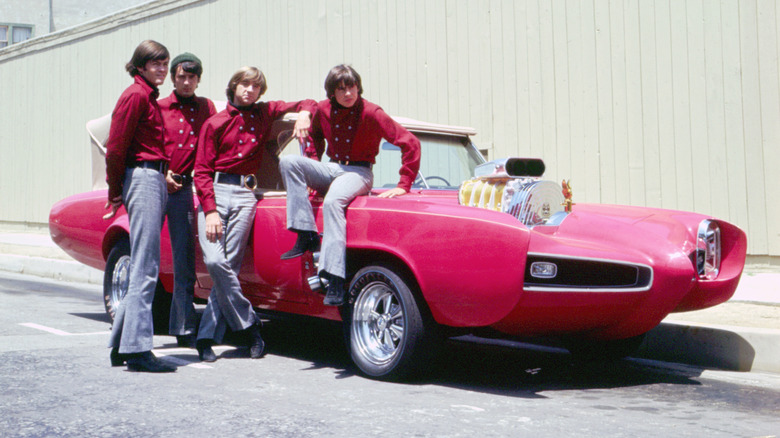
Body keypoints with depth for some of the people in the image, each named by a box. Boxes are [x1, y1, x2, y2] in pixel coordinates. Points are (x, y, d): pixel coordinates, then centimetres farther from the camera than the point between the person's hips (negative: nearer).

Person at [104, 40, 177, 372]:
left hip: (156, 180, 10)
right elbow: (115, 148, -11)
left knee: (143, 269, 11)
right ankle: (137, 349, -10)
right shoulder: (135, 95, -7)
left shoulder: (150, 97, 21)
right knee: (145, 269, -11)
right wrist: (116, 192, -4)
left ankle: (121, 345, 17)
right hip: (143, 178, -10)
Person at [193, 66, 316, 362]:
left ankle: (207, 337, 0)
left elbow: (306, 103, 21)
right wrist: (210, 210, -9)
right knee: (214, 261, -17)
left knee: (230, 265, -7)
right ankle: (249, 325, -3)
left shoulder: (265, 113, 16)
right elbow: (202, 171, 4)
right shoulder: (215, 124, 10)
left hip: (245, 195, 1)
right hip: (214, 192, -1)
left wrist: (304, 113, -4)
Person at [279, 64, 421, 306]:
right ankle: (307, 236, -23)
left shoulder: (371, 113, -14)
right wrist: (310, 173, 12)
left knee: (333, 200, -37)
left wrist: (403, 185, -19)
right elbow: (315, 138, 25)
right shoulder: (323, 110, 2)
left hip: (358, 172, -6)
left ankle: (335, 280, -41)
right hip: (332, 169, 6)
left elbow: (410, 143, -16)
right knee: (288, 161, -17)